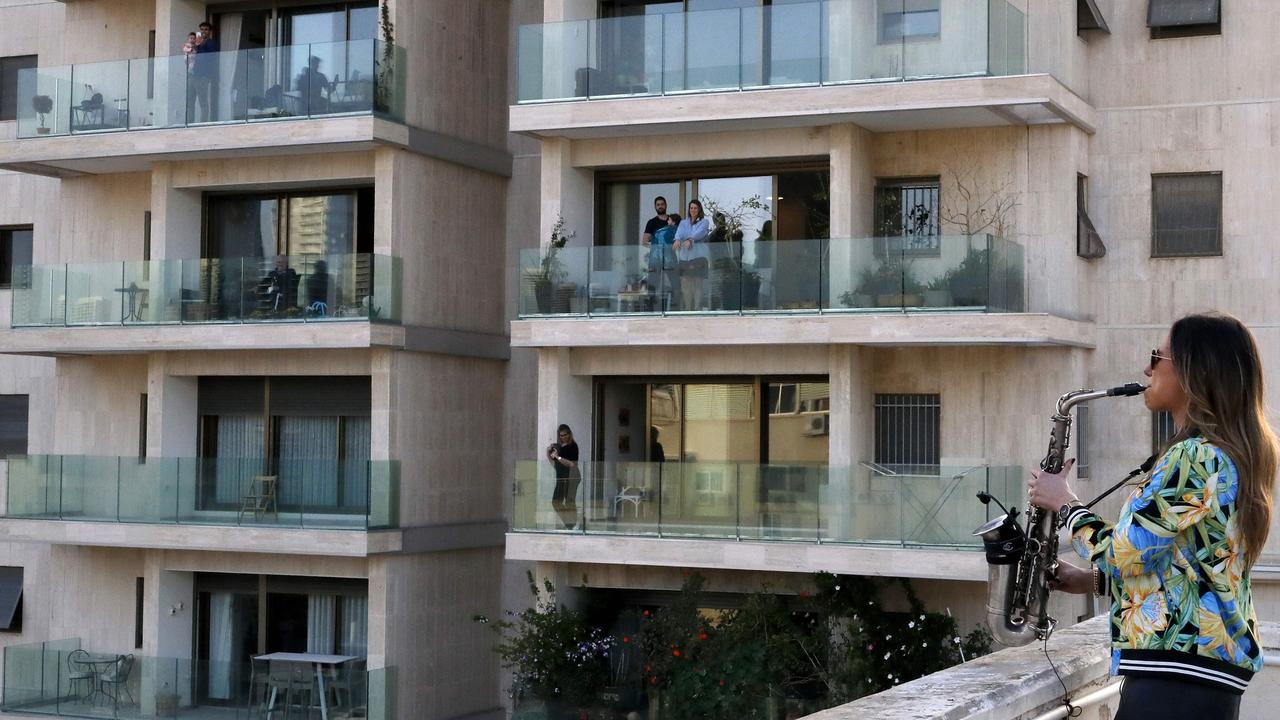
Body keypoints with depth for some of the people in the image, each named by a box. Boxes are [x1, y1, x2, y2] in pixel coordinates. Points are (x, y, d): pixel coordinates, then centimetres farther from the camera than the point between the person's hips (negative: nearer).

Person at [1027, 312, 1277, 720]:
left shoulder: (1195, 457, -16)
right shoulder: (1238, 455, 15)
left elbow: (1119, 555, -16)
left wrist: (1064, 503, 0)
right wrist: (1093, 580, 14)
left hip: (1178, 671, -10)